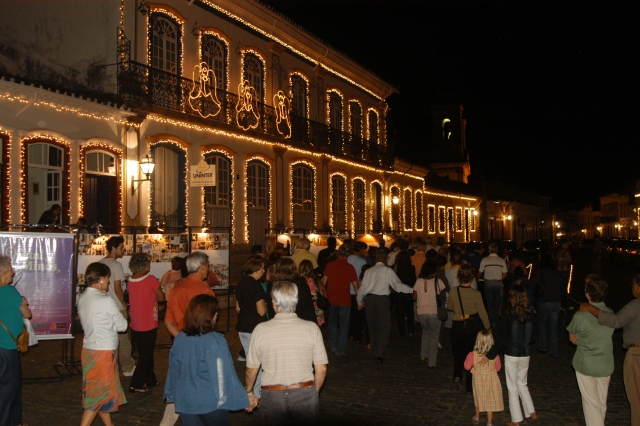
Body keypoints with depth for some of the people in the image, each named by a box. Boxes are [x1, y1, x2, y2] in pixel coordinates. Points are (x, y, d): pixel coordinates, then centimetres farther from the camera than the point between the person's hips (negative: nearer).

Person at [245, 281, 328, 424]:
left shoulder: (261, 329, -10)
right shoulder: (312, 328, -8)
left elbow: (251, 370, -1)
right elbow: (321, 369, -3)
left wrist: (248, 391, 18)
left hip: (272, 397, 0)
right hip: (305, 395, 1)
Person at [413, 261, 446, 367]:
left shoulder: (419, 281, -2)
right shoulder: (438, 282, -6)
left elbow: (414, 297, -1)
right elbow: (443, 296, 1)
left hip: (421, 312, 3)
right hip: (434, 312, -2)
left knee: (425, 332, 27)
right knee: (434, 336, 10)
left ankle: (423, 355, 19)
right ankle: (432, 362, 10)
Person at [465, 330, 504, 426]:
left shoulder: (473, 355, -23)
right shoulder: (495, 355, -20)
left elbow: (467, 366, -10)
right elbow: (498, 368, -5)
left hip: (478, 381, 1)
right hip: (491, 380, -1)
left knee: (478, 398, 23)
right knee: (490, 401, 13)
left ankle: (477, 418, 41)